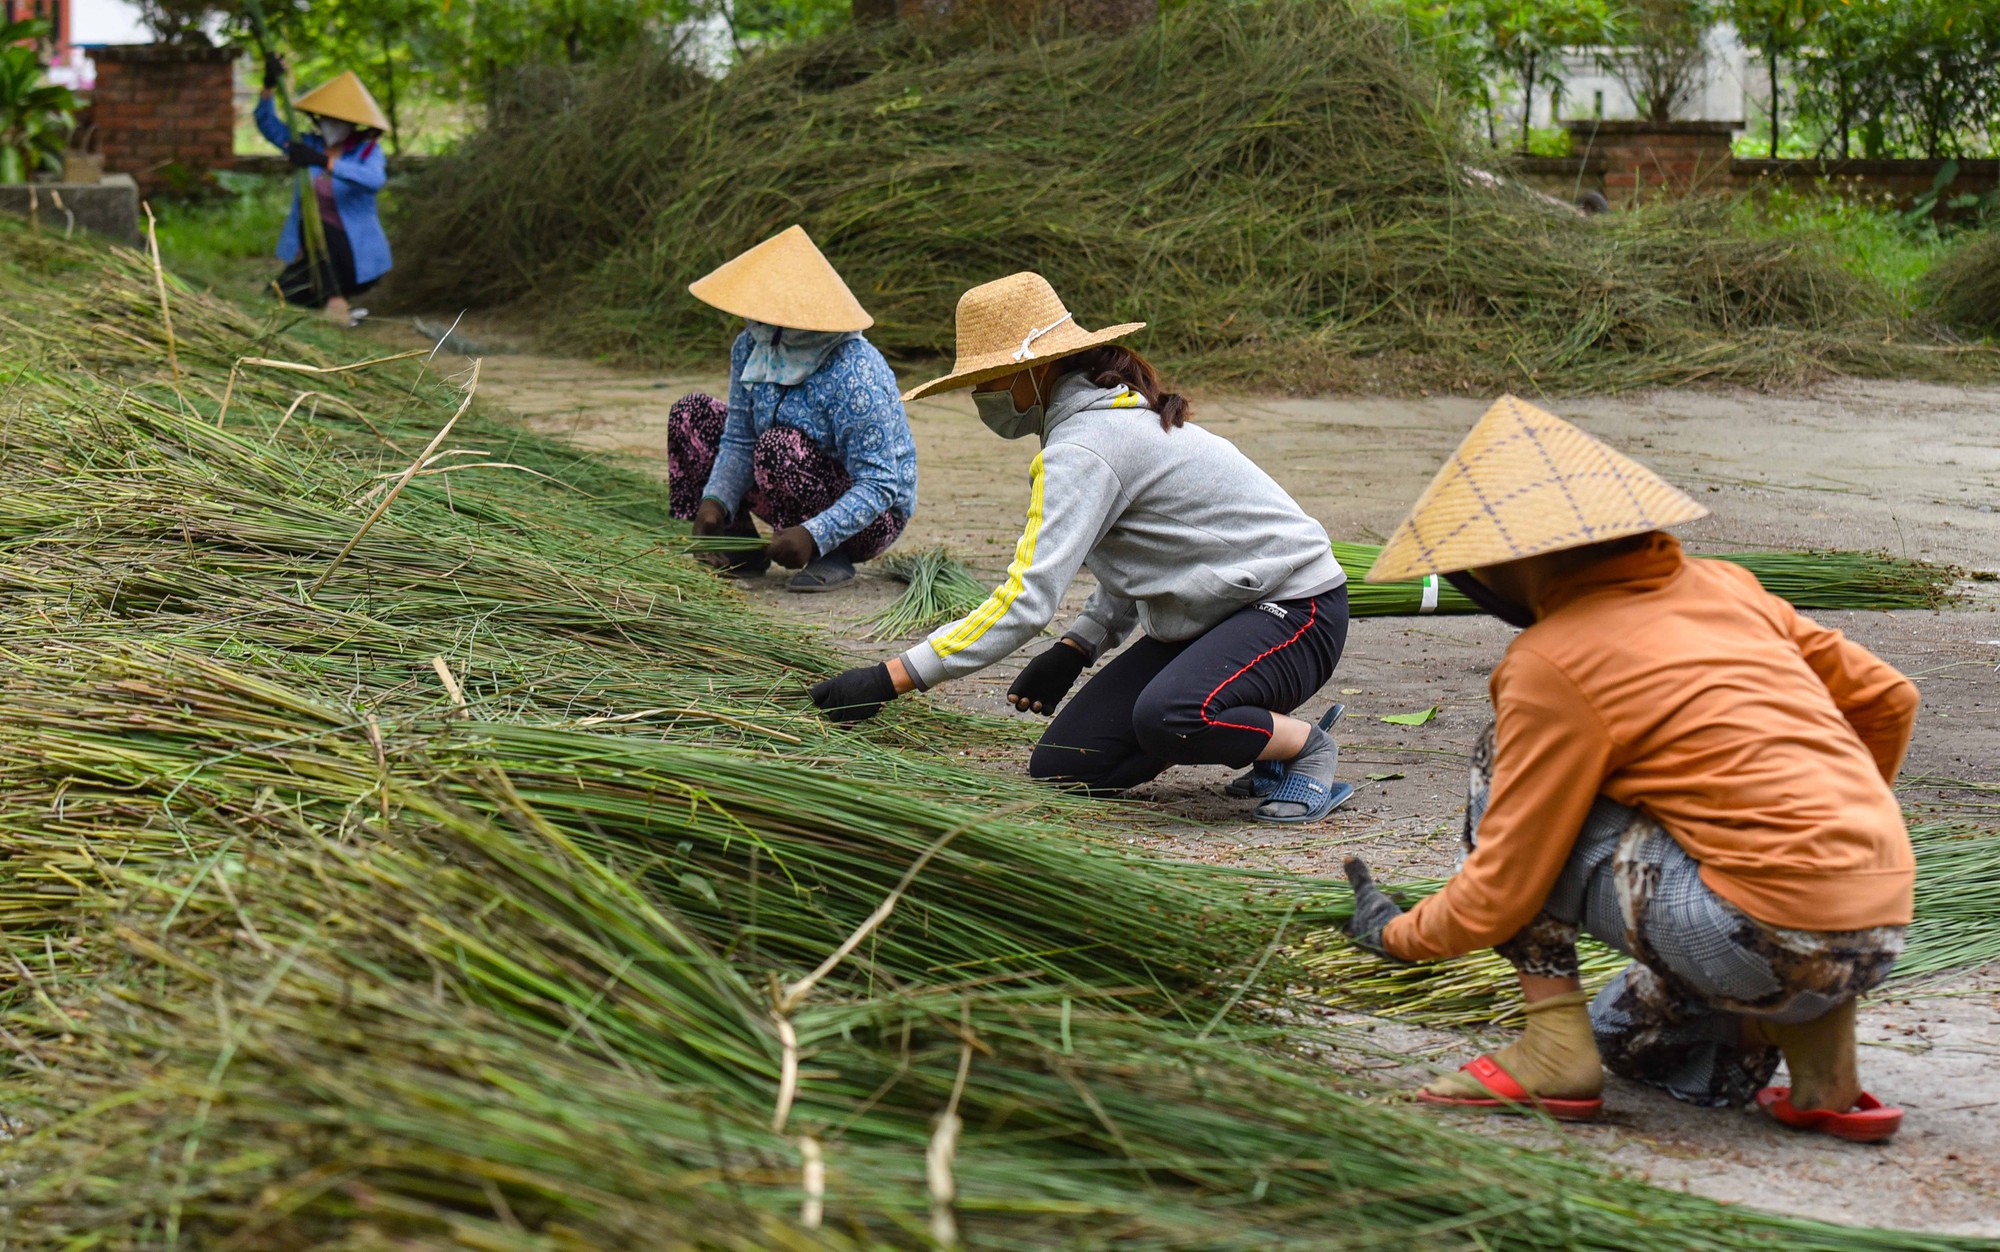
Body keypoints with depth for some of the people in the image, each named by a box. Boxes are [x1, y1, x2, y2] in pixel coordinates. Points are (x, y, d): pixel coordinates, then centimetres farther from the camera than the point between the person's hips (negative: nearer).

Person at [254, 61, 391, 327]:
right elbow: (268, 124, -1)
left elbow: (374, 180, -35)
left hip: (353, 249, -4)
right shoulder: (310, 145, 3)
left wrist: (323, 161, -47)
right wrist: (270, 86, -20)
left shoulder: (367, 151, -11)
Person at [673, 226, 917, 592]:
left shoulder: (855, 377, -30)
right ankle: (740, 545, 4)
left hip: (871, 518, -8)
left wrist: (814, 535, -41)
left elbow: (880, 486, -29)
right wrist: (715, 501, -21)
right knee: (690, 414, 0)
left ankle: (832, 558, -13)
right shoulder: (750, 348, -8)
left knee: (779, 446, -35)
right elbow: (739, 440, -2)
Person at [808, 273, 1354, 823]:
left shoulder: (1083, 448, -22)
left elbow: (1026, 600, -29)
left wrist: (891, 678, -29)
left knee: (1167, 718, -40)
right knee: (1060, 768, -3)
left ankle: (1306, 744, -10)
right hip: (1207, 616, 10)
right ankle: (1261, 734, 11)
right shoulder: (1106, 413, 10)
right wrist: (1072, 652, 7)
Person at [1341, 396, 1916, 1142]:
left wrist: (1396, 934, 15)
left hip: (1769, 936, -8)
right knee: (1622, 1030, 33)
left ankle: (1556, 1052, 2)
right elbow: (1887, 701, 20)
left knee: (1501, 772, 5)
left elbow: (1499, 895, -4)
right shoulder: (1719, 585, 13)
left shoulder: (1554, 664, -7)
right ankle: (1809, 1035, 8)